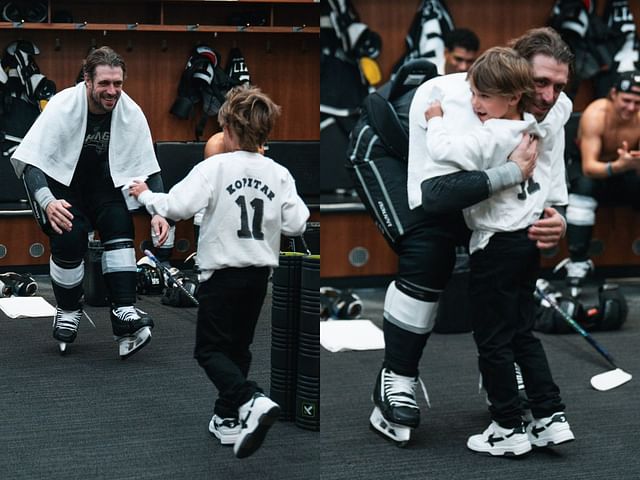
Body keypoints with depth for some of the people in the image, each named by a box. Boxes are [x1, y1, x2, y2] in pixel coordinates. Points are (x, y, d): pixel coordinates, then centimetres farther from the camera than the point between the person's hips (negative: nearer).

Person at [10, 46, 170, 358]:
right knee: (69, 236, -26)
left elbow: (148, 169, -5)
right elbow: (30, 160, -27)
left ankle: (124, 314, -26)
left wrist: (157, 212, -20)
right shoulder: (62, 106, -25)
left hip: (101, 181, 3)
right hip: (57, 180, -3)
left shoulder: (131, 113, -15)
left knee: (120, 224, -24)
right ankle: (67, 312, -1)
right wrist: (47, 202, -43)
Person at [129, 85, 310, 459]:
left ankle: (253, 402, -20)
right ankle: (228, 420, 23)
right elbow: (297, 224, -5)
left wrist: (145, 195, -3)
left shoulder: (216, 167, -13)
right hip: (260, 273, 5)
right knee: (238, 347, 19)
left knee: (210, 350, 3)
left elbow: (177, 207, -22)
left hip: (223, 273, -5)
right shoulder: (279, 173, -2)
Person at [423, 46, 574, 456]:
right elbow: (563, 103, 23)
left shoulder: (493, 136, -22)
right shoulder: (541, 129, 3)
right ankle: (552, 417, 14)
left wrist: (436, 121, -16)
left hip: (497, 245, -8)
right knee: (523, 334, 17)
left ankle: (510, 429, 9)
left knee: (493, 341, 3)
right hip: (530, 241, 9)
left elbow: (443, 150, -34)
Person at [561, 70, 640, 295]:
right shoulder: (595, 115, -28)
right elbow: (589, 167, -34)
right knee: (584, 186, -36)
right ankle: (578, 262, -31)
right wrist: (618, 166, -54)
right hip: (592, 172, -3)